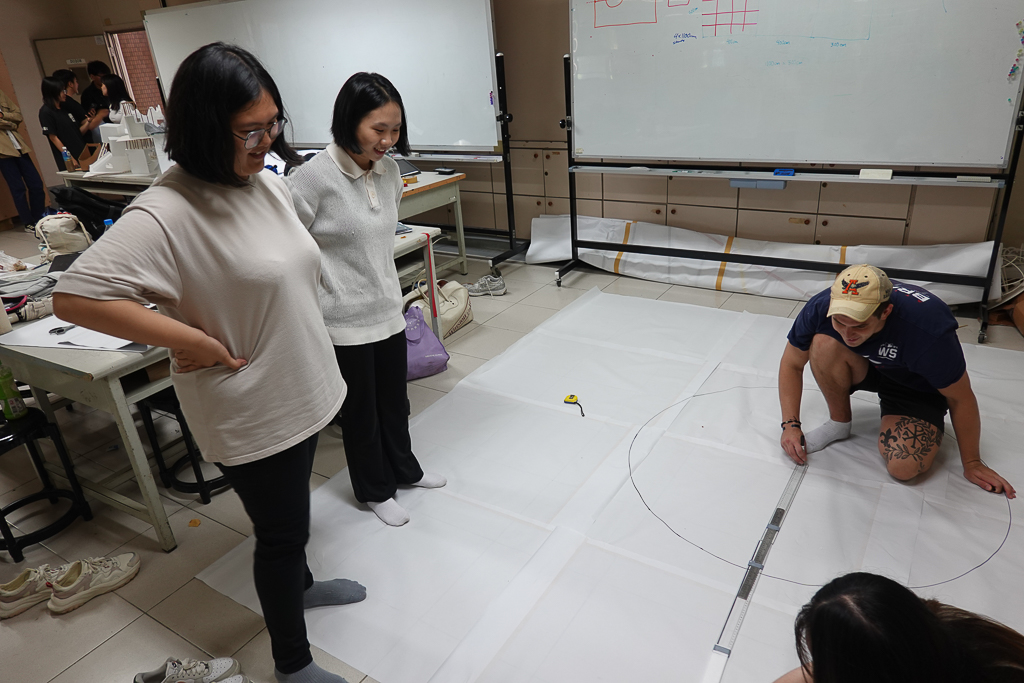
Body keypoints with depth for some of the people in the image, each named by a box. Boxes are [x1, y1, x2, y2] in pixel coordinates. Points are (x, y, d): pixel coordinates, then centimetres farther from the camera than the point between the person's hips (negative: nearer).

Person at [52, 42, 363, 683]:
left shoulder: (267, 181, 1)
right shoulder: (166, 214, -24)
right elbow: (73, 297, -28)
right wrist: (191, 340, -25)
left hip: (304, 390, 7)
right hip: (253, 412, -7)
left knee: (291, 515, 28)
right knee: (282, 531, 9)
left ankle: (299, 584, 56)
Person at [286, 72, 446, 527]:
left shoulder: (388, 170, 0)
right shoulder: (313, 178, -21)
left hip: (388, 309, 6)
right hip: (344, 320, -6)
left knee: (394, 399, 22)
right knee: (361, 410, 13)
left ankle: (403, 469, 46)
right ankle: (374, 490, 35)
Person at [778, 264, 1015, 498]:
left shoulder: (927, 330, -38)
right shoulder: (820, 307, -29)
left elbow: (961, 398, -21)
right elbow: (792, 364, -11)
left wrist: (972, 463, -8)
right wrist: (790, 424, -19)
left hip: (918, 385, -3)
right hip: (865, 369, 3)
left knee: (903, 467, -25)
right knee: (823, 344, -31)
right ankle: (839, 422, -6)